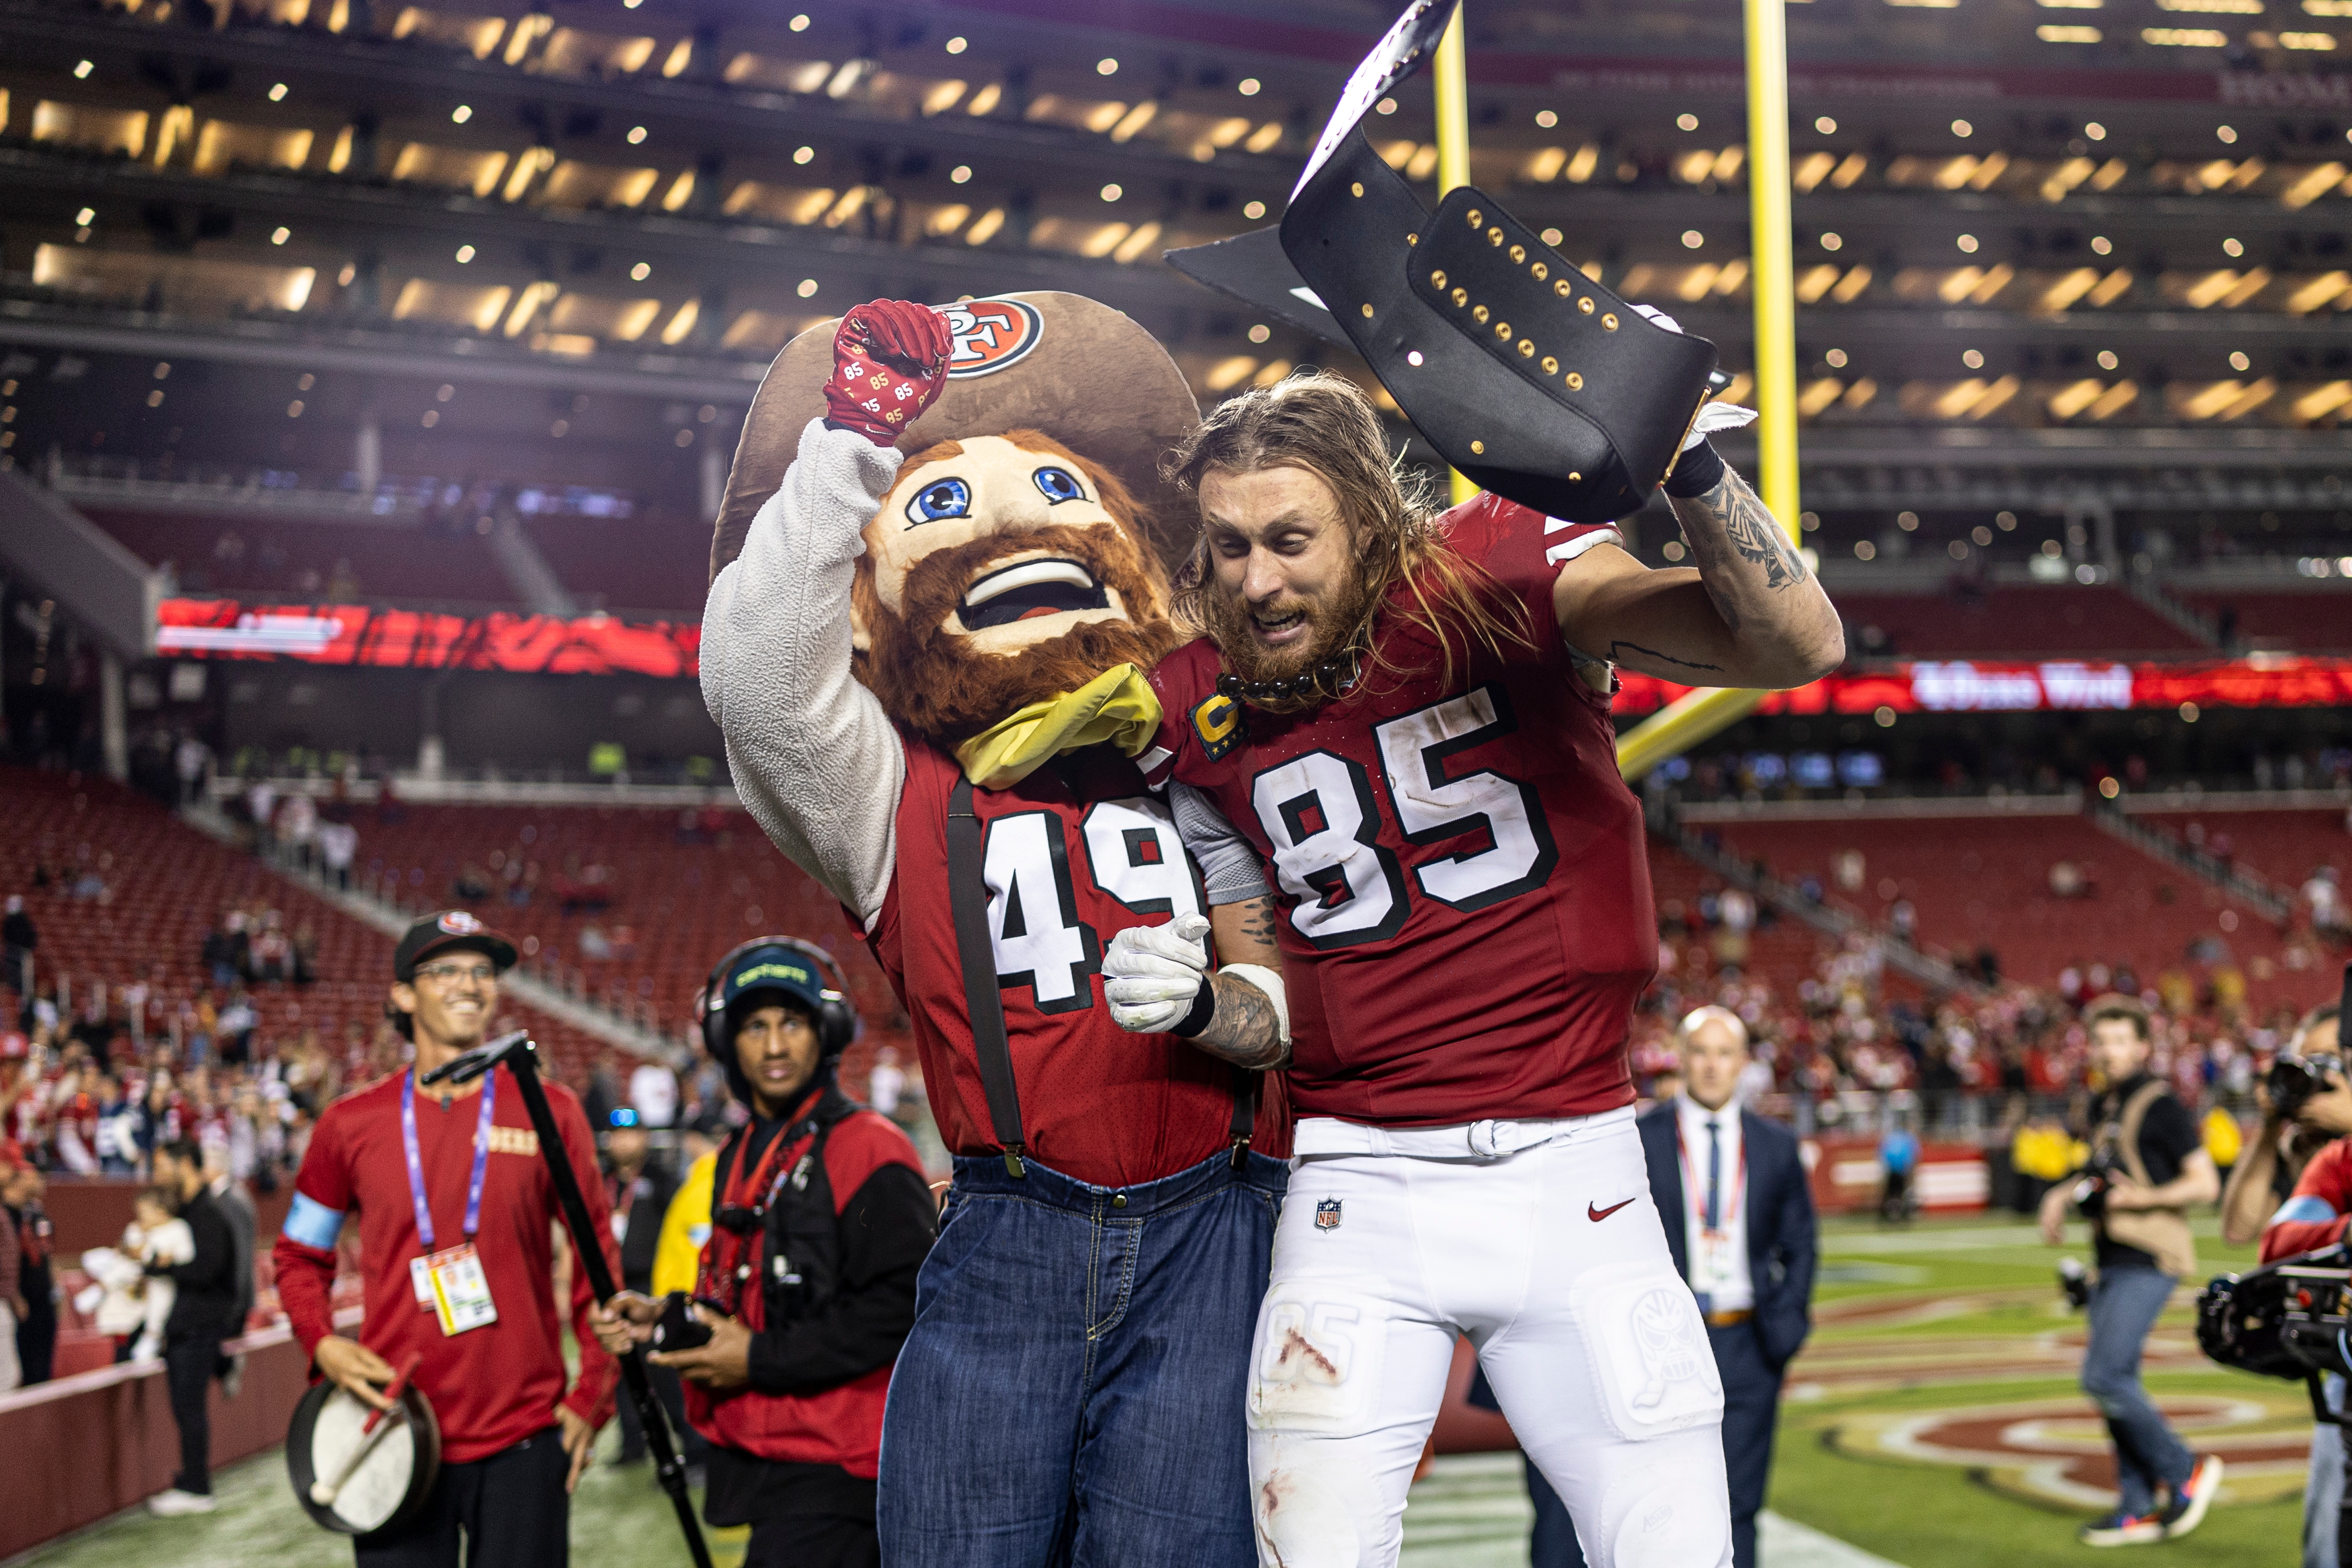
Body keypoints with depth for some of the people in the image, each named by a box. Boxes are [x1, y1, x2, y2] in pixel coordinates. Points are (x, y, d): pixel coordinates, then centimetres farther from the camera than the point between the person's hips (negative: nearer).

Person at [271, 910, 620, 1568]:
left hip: (524, 1439, 0)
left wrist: (591, 1397, 1)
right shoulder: (352, 1124, 3)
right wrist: (322, 1345, -4)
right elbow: (298, 1255, 14)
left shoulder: (548, 1112, 2)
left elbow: (598, 1255, 7)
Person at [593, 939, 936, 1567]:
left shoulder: (869, 1151, -11)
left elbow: (902, 1308, -18)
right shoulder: (739, 1158, 17)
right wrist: (662, 1319, 8)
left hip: (833, 1472, -8)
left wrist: (761, 1359, -16)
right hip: (763, 1462, 8)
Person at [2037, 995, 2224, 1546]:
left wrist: (2144, 1197, -21)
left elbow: (2206, 1183, -11)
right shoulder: (2102, 1107, 14)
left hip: (2148, 1261, -9)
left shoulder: (2161, 1106, -10)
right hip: (2112, 1259, 9)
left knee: (2103, 1377, -14)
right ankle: (2138, 1510, 15)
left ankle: (2185, 1473, 1)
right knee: (2117, 1382, 8)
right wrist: (2062, 1196, 13)